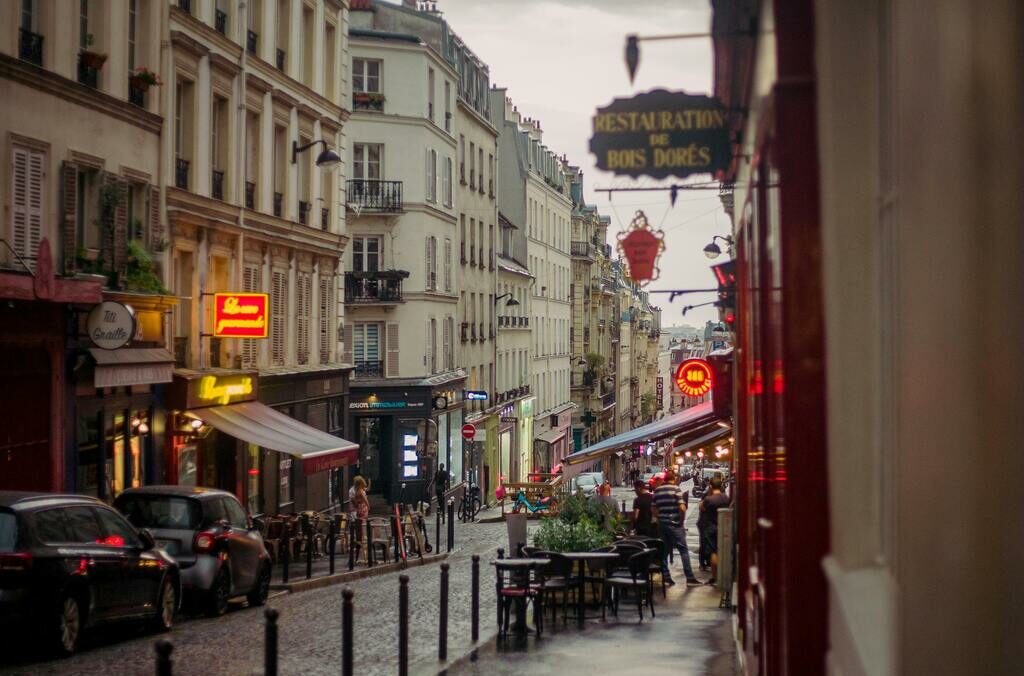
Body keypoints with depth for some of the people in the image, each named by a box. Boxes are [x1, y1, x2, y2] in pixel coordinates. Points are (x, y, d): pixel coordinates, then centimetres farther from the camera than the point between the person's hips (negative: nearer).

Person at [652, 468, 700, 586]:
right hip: (674, 524, -5)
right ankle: (689, 578, -7)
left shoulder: (657, 490, 8)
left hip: (661, 523, 5)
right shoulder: (676, 489, -8)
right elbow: (682, 508, -15)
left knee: (664, 551, 10)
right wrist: (682, 521, -1)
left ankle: (666, 577, 10)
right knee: (683, 550, -2)